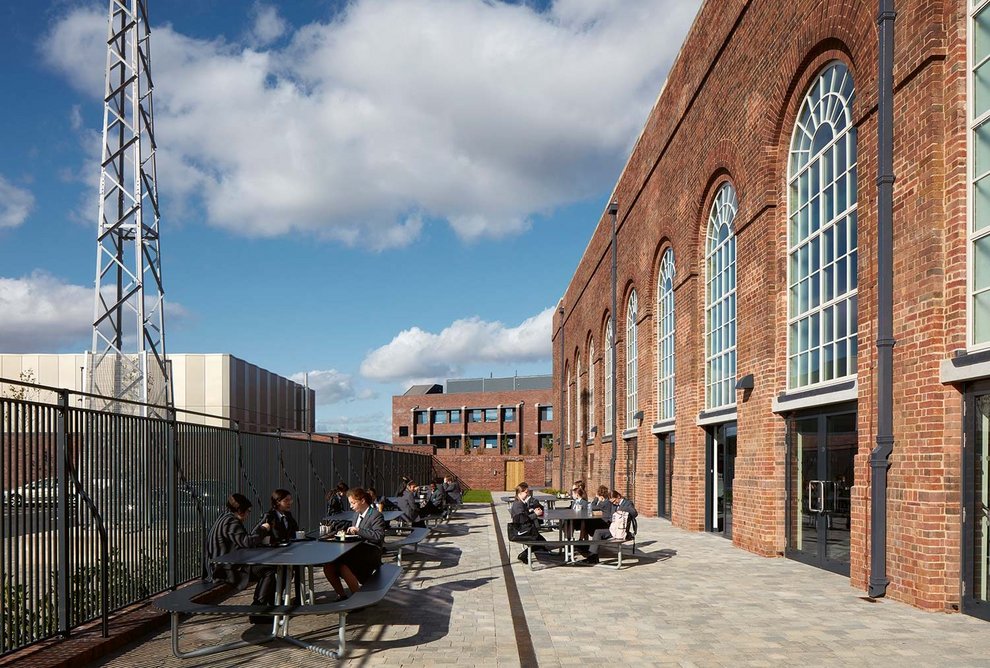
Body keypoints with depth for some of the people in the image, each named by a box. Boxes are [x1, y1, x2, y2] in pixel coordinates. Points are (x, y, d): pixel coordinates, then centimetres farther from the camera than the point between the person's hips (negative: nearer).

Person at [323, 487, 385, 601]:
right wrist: (347, 533, 11)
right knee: (328, 567, -13)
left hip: (370, 552, -8)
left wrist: (358, 530, -19)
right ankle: (341, 596, 2)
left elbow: (379, 536, -19)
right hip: (356, 551, 8)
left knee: (344, 567, -31)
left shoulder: (376, 515, -6)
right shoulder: (358, 516, 21)